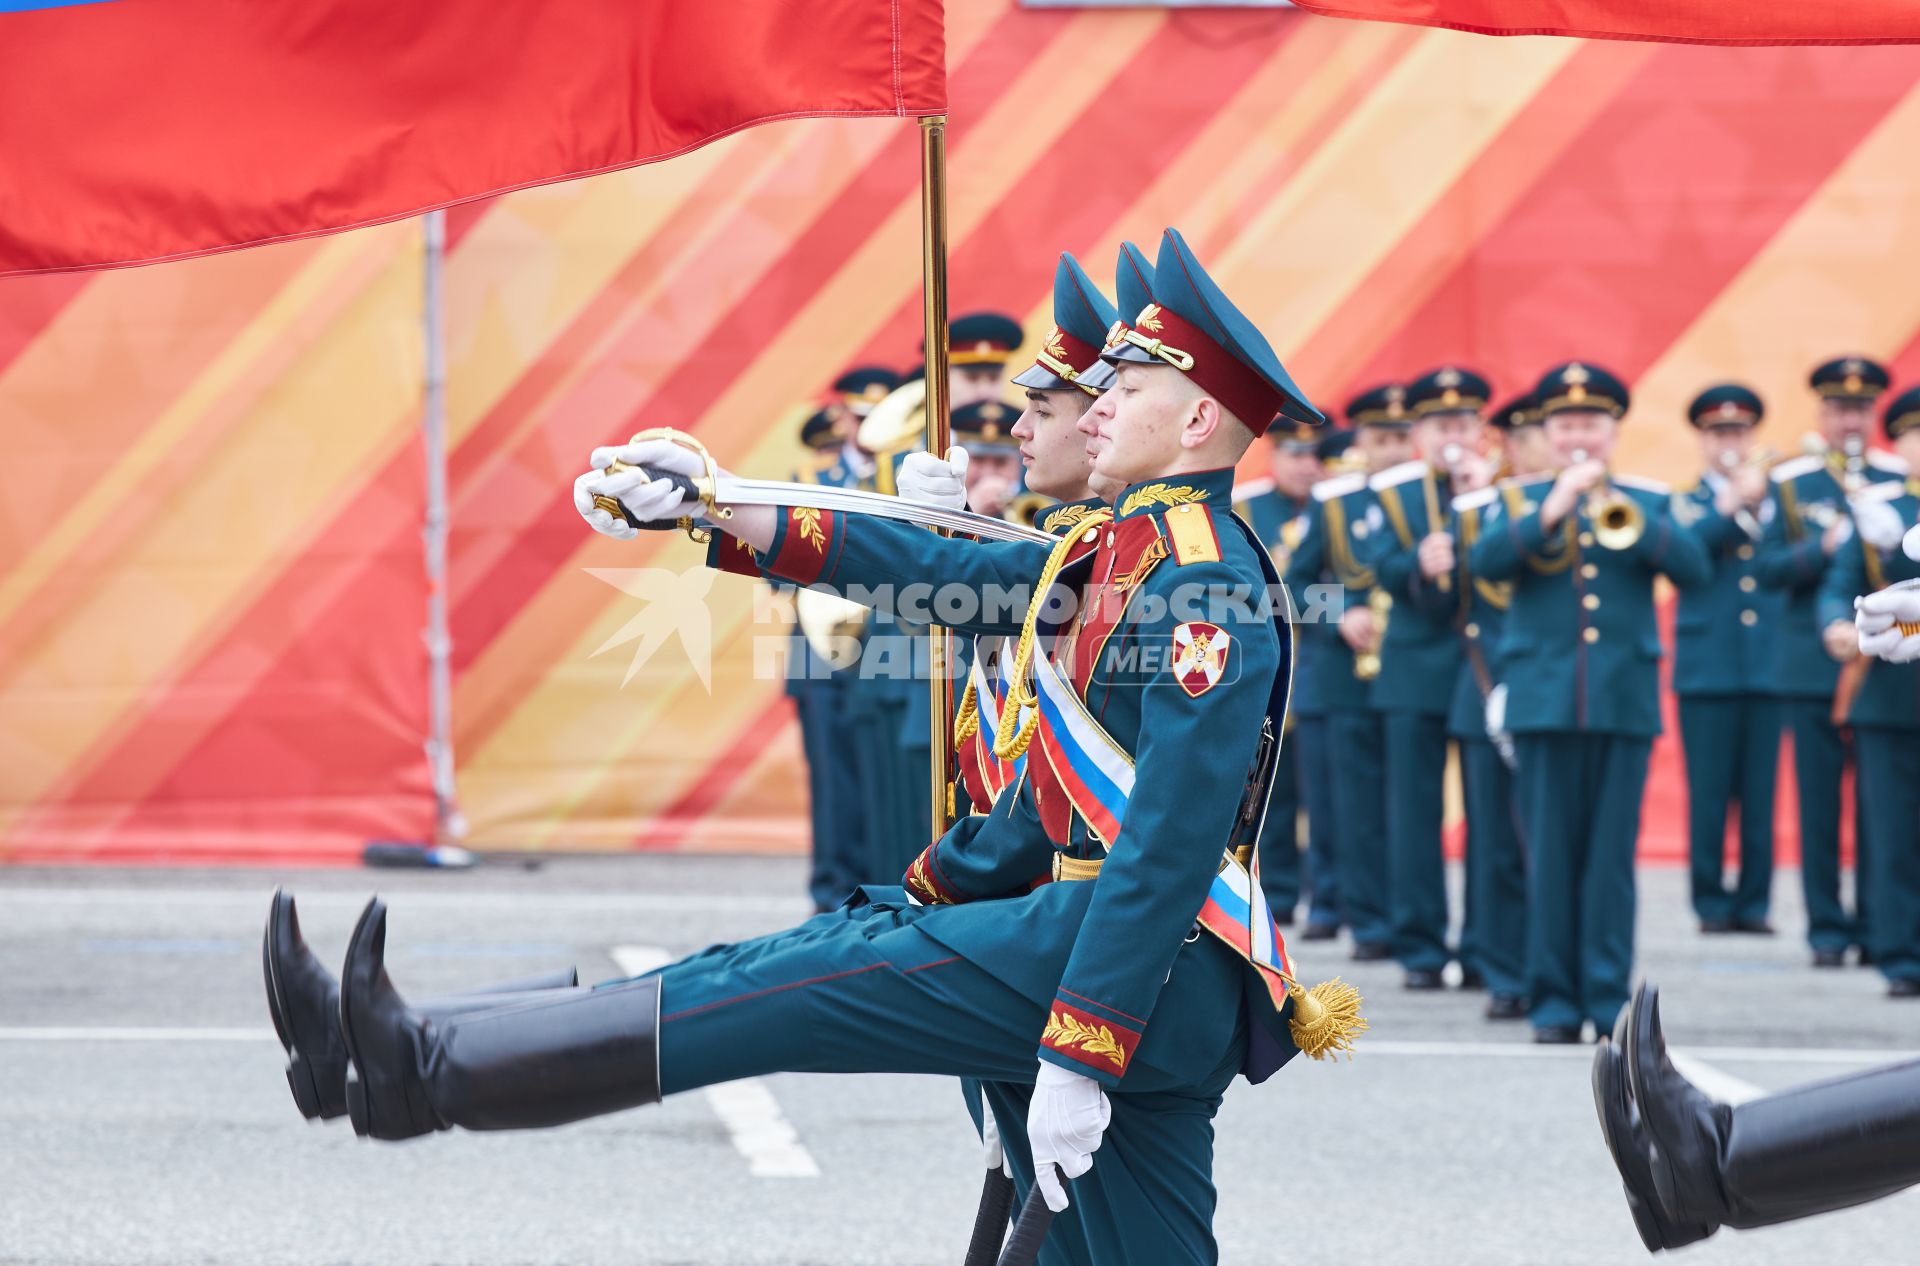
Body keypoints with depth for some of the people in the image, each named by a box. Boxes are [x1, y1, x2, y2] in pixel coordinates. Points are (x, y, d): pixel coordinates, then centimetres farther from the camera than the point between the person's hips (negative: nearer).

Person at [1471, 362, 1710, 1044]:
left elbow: (1693, 566, -5)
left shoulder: (1647, 502, 11)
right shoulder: (1522, 499, 10)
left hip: (1625, 698, 0)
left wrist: (1618, 509, -16)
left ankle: (1608, 998, 4)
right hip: (1544, 698, 0)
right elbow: (1487, 560, -7)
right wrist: (1552, 509, -18)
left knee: (1612, 854, -1)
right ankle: (1555, 999, 3)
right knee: (1551, 853, -1)